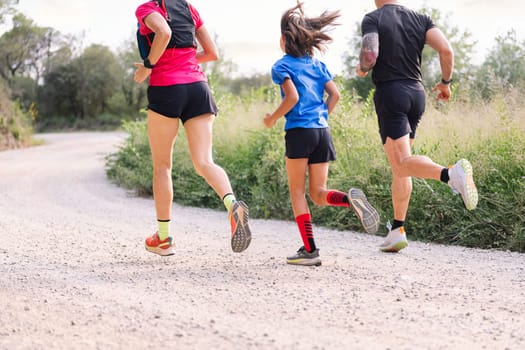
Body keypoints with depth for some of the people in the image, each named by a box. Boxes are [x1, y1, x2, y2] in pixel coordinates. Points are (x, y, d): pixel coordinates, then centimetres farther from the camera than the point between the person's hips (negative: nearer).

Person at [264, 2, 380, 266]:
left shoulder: (281, 66, -1)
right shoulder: (317, 65, 15)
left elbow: (292, 97, -14)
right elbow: (334, 94, 7)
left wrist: (273, 118, -1)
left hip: (299, 131, -5)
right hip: (322, 131, 5)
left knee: (297, 191, 5)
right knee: (318, 193, 10)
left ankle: (309, 250, -1)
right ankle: (351, 199, -21)